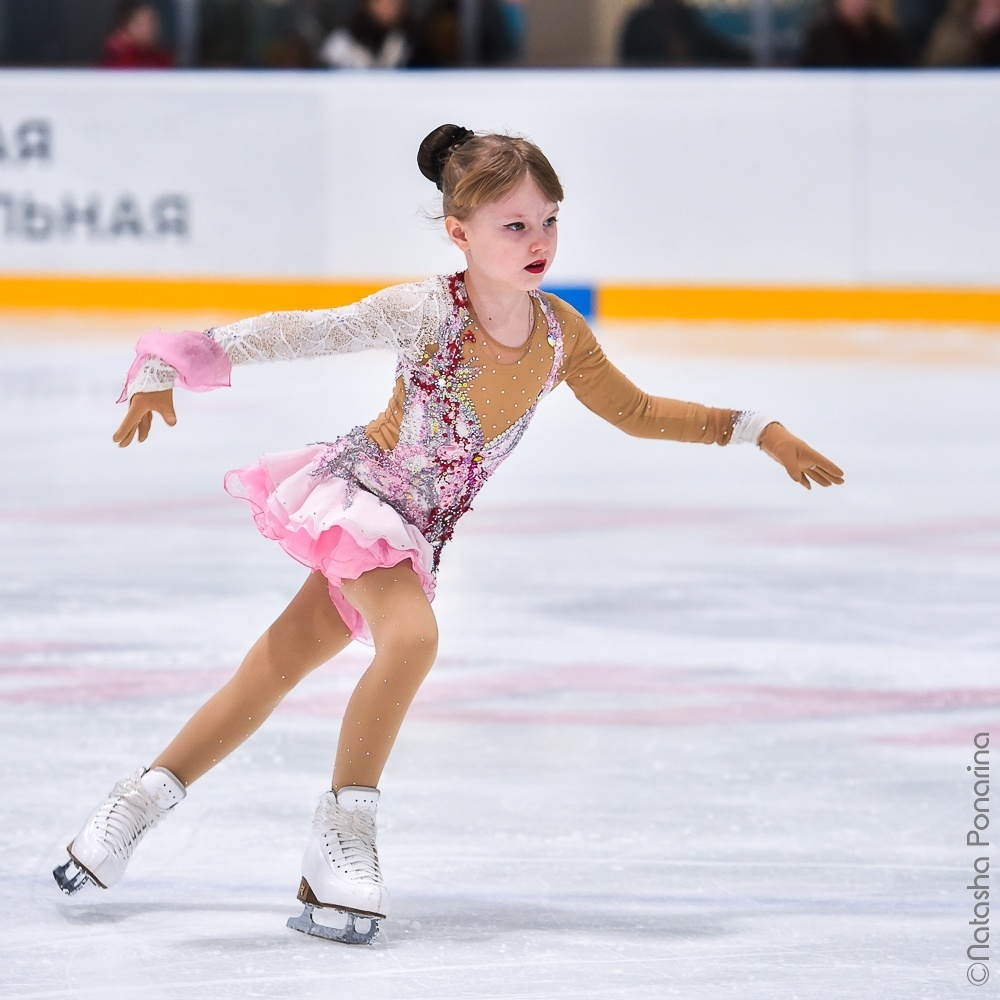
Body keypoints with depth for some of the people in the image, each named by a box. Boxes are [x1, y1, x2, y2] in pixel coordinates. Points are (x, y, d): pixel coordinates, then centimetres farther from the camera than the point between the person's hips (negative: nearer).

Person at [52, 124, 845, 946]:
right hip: (359, 486, -5)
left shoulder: (561, 335, -7)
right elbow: (303, 334, -19)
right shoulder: (424, 313, -22)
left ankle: (148, 795, 23)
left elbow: (636, 411, 7)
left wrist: (760, 432, 5)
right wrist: (174, 369, -22)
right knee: (413, 635, -29)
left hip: (416, 534, 5)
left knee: (285, 659, 10)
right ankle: (344, 829, -17)